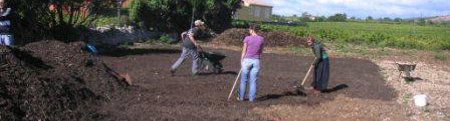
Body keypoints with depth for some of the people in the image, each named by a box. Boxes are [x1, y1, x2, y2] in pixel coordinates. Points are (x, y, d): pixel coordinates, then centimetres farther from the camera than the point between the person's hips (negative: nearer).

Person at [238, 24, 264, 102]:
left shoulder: (247, 38, -8)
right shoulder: (261, 39, 0)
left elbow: (244, 51, -4)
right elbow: (261, 51, 9)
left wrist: (241, 61, 3)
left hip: (247, 60, -2)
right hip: (256, 61, 2)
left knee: (244, 80, 8)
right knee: (253, 80, 7)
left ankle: (241, 97, 13)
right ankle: (251, 98, 6)